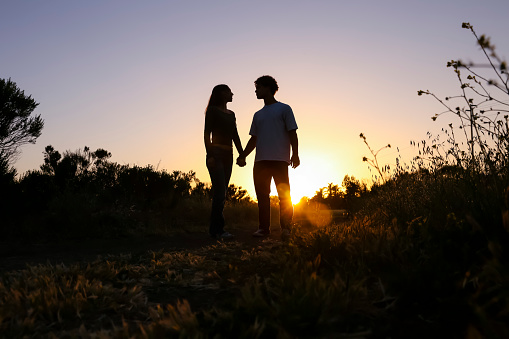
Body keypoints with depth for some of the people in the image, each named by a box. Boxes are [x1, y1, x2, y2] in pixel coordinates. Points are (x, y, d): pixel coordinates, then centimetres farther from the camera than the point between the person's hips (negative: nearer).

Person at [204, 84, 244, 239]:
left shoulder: (231, 114, 22)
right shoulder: (212, 110, 2)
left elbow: (235, 136, 19)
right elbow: (207, 133, -6)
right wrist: (210, 155, -17)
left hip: (228, 155, 7)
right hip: (216, 153, -7)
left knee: (221, 192, 4)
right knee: (220, 191, -14)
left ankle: (214, 229, 8)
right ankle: (218, 229, -13)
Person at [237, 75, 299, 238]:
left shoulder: (284, 109, 8)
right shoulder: (258, 115, 23)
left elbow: (292, 133, 1)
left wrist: (295, 155, -9)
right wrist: (243, 156, 12)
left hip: (279, 159, -5)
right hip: (260, 160, 5)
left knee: (284, 194, -4)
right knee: (262, 195, 3)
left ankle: (286, 228, 1)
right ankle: (264, 228, 8)